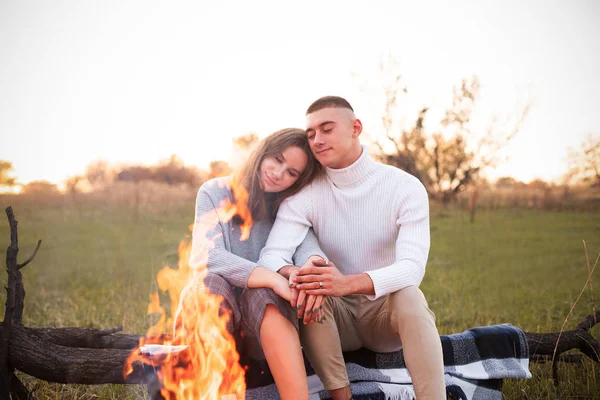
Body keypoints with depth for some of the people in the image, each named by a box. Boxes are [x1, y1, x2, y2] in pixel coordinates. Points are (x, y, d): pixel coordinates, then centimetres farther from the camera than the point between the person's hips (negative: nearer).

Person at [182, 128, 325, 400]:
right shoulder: (215, 192, -2)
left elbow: (305, 240, -15)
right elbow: (206, 257, -18)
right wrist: (273, 278, -32)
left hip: (265, 316, 1)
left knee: (264, 293, -33)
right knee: (211, 282, -33)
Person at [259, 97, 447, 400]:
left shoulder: (406, 188, -12)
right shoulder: (304, 193, -6)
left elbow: (412, 267, -26)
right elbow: (272, 255, -18)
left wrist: (348, 283, -45)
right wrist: (295, 274, -44)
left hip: (387, 310, -2)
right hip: (337, 316, 2)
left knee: (409, 296, -34)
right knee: (308, 289, -30)